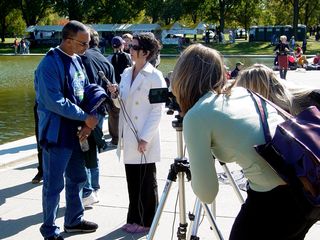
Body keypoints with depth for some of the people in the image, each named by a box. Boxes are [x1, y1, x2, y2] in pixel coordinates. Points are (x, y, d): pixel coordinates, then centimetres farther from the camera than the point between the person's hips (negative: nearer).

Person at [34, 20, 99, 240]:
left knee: (77, 178, 19)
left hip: (75, 132, 8)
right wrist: (85, 117, -19)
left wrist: (89, 121, -5)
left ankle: (74, 220, 36)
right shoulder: (50, 64, -18)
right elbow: (54, 101, -23)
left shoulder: (76, 60, 8)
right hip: (57, 135, -8)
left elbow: (86, 91, 10)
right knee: (54, 184, 3)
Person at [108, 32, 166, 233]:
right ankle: (135, 218, 26)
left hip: (144, 138, -7)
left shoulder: (154, 76, -11)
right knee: (133, 180, 14)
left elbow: (157, 110, -14)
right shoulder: (126, 73, 10)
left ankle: (146, 221, 18)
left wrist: (145, 138, -17)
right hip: (128, 136, 7)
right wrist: (115, 94, -4)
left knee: (146, 181, 5)